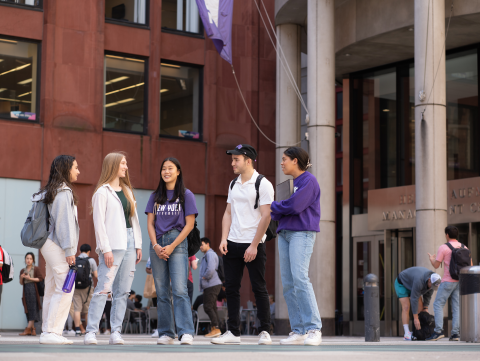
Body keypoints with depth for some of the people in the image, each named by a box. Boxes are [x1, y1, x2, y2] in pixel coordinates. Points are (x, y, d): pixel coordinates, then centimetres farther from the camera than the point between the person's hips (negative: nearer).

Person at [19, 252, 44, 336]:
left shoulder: (36, 269, 2)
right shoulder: (23, 271, 17)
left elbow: (41, 278, -8)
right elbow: (21, 283, 19)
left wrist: (30, 278, -11)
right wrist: (21, 278, -2)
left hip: (33, 289, -6)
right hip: (26, 290, 6)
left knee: (32, 309, -12)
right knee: (28, 310, 2)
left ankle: (28, 328, -19)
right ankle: (33, 330, 3)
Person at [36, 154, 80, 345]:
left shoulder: (51, 191, 17)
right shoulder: (64, 192, -12)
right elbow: (64, 222, -16)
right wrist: (69, 250, -16)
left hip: (49, 244, 10)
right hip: (57, 246, -10)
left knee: (51, 290, 9)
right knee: (64, 289, -10)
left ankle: (47, 332, 11)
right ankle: (51, 332, -13)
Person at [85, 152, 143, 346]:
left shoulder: (127, 191, 20)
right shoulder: (102, 192, -1)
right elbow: (99, 222, -7)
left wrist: (138, 245, 11)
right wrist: (106, 249, -14)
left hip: (129, 243, 7)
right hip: (113, 245, -7)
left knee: (123, 291, 2)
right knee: (104, 288, -13)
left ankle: (116, 332, 3)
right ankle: (91, 332, -12)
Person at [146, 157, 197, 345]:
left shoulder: (186, 195, 4)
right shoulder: (155, 197, 15)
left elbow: (189, 224, -2)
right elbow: (150, 223, 11)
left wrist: (172, 246, -10)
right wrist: (156, 245, -6)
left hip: (177, 243, -4)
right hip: (157, 244, 4)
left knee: (180, 289, -15)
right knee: (162, 292, 4)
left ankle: (186, 333, -19)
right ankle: (166, 333, 8)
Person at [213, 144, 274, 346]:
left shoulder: (263, 184, -7)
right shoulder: (233, 184, 15)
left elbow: (266, 216, -12)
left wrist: (253, 245, -15)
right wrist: (224, 239, 3)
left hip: (253, 244, -6)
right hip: (232, 244, 6)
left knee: (259, 288, -2)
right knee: (231, 287, 5)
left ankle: (265, 331, 7)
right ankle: (233, 332, 11)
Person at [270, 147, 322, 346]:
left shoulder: (309, 181, -4)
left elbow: (294, 206, -15)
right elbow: (277, 214, 18)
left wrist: (273, 205, 1)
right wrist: (275, 210, -4)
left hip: (302, 234, -8)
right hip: (284, 233, 8)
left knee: (300, 278, -20)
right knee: (287, 284, 2)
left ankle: (314, 329, -20)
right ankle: (298, 331, 2)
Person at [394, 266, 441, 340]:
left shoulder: (433, 281, -18)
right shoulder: (419, 281, -42)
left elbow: (428, 295, -2)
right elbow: (414, 299, -38)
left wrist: (425, 308, -12)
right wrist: (416, 318, -36)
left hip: (410, 285, 8)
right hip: (401, 284, -8)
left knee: (420, 307, -3)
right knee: (406, 307, -20)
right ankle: (407, 334, -21)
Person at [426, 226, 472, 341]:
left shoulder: (443, 248, -8)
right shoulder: (464, 248, 8)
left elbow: (436, 265, -5)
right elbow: (470, 266, 11)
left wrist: (431, 259, 17)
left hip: (448, 281, -5)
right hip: (460, 282, 5)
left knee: (438, 305, -1)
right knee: (457, 307, 6)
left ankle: (438, 331, -12)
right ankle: (455, 333, -1)